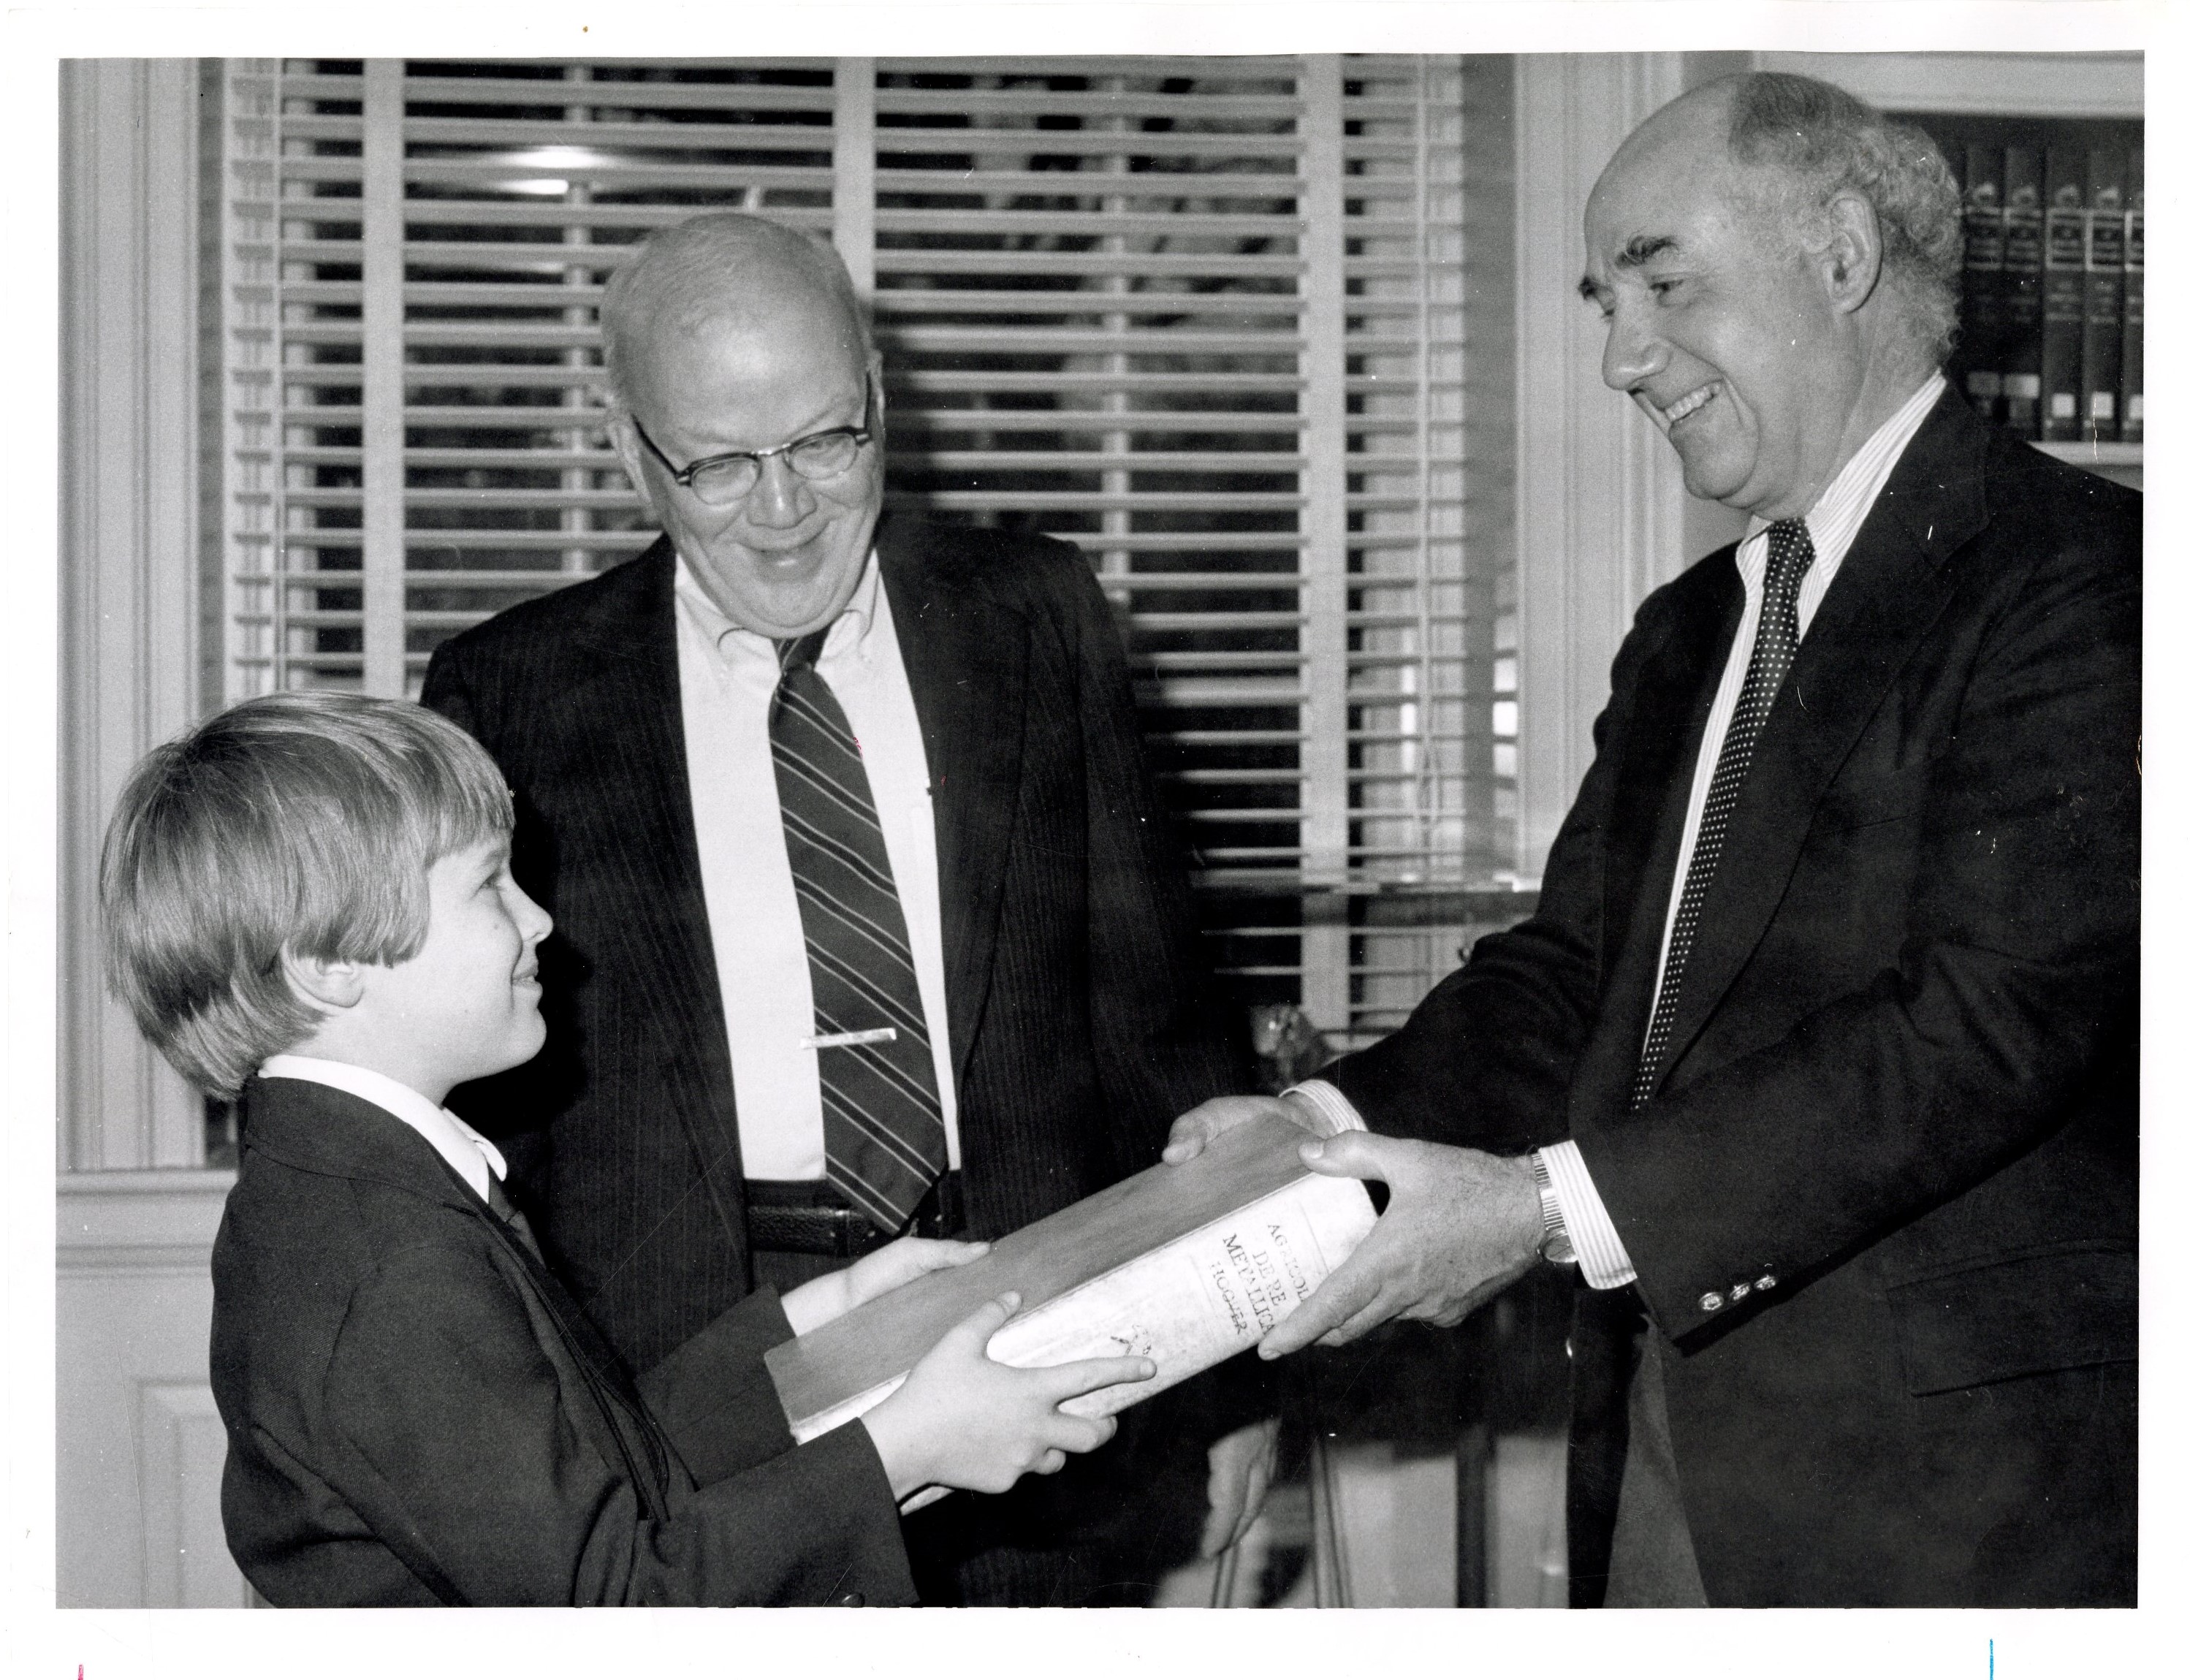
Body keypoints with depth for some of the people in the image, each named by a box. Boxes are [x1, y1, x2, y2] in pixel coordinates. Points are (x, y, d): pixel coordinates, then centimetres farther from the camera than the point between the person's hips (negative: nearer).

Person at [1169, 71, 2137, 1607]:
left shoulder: (2072, 573, -11)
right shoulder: (1687, 634, 18)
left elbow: (1999, 1013, -20)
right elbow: (1572, 968, 12)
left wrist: (1558, 1205, -22)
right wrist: (1336, 1122, -8)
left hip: (1950, 1480, -7)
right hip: (1665, 1437, 7)